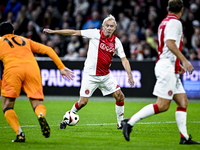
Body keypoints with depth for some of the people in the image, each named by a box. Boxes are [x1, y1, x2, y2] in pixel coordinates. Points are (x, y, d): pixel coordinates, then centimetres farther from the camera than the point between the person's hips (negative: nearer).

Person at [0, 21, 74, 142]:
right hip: (32, 68, 2)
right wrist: (62, 67, 25)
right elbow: (48, 50, 26)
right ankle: (41, 115, -32)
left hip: (12, 69, -2)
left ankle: (19, 134, -12)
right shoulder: (25, 40, 34)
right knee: (38, 104, 5)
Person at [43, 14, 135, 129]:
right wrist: (54, 31, -5)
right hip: (90, 75, -4)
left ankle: (120, 123, 15)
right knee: (83, 102, -7)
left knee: (120, 97, -2)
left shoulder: (116, 41, 0)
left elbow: (124, 59, -1)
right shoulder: (96, 34, -9)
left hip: (106, 75, 4)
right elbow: (75, 33, -6)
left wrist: (130, 75, -14)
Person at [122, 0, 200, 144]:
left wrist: (177, 64, 29)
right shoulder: (175, 22, -10)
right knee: (162, 105, -12)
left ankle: (185, 137, 4)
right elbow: (170, 43, -23)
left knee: (183, 101, 7)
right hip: (167, 68, -10)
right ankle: (130, 122, -10)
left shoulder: (165, 22, 18)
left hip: (170, 69, 10)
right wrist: (184, 61, -23)